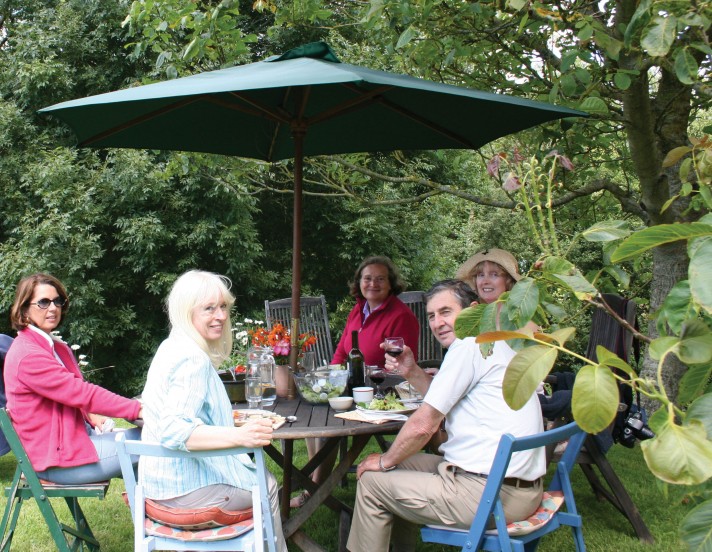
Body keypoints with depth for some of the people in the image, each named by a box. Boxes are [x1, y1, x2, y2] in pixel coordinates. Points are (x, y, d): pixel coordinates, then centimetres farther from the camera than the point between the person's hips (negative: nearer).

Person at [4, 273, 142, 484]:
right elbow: (82, 393, -23)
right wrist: (139, 409, -24)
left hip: (72, 438, 9)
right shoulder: (26, 355, -18)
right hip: (56, 461, -9)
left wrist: (92, 416, -1)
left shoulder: (57, 346, 13)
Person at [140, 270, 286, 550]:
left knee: (262, 477, 22)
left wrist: (226, 419, 27)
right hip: (185, 488, -9)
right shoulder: (193, 359, -22)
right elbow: (173, 431, -32)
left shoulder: (171, 348, 8)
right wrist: (239, 436, -42)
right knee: (267, 487, 9)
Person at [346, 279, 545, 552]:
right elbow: (444, 403, 23)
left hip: (491, 493, -10)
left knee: (372, 481, 2)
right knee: (403, 462, 25)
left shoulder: (470, 344, -14)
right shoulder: (488, 344, 16)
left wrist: (386, 461, 1)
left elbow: (424, 425, -15)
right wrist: (412, 372, 10)